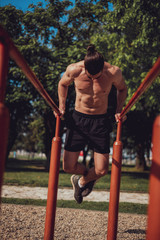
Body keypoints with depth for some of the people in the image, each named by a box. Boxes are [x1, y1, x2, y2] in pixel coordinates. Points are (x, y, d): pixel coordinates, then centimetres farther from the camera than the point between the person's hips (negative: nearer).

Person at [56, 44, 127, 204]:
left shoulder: (113, 72, -15)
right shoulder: (74, 70, -14)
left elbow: (122, 89, 7)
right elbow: (63, 84, 10)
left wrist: (119, 110, -3)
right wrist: (62, 107, 2)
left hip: (100, 121, 0)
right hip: (78, 119, 1)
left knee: (101, 170, -5)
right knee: (68, 167, -1)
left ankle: (83, 181, 30)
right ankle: (85, 173, 35)